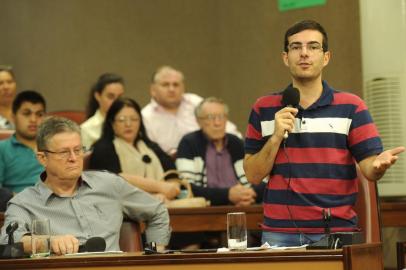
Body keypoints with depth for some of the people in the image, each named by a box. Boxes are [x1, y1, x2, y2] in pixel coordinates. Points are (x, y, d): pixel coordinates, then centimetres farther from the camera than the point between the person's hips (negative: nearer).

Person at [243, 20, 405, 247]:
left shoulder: (351, 107, 3)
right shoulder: (264, 109, 8)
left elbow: (369, 169, -3)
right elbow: (254, 175, 6)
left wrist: (379, 164, -25)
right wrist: (276, 137, -9)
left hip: (336, 231, -1)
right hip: (279, 233, 1)